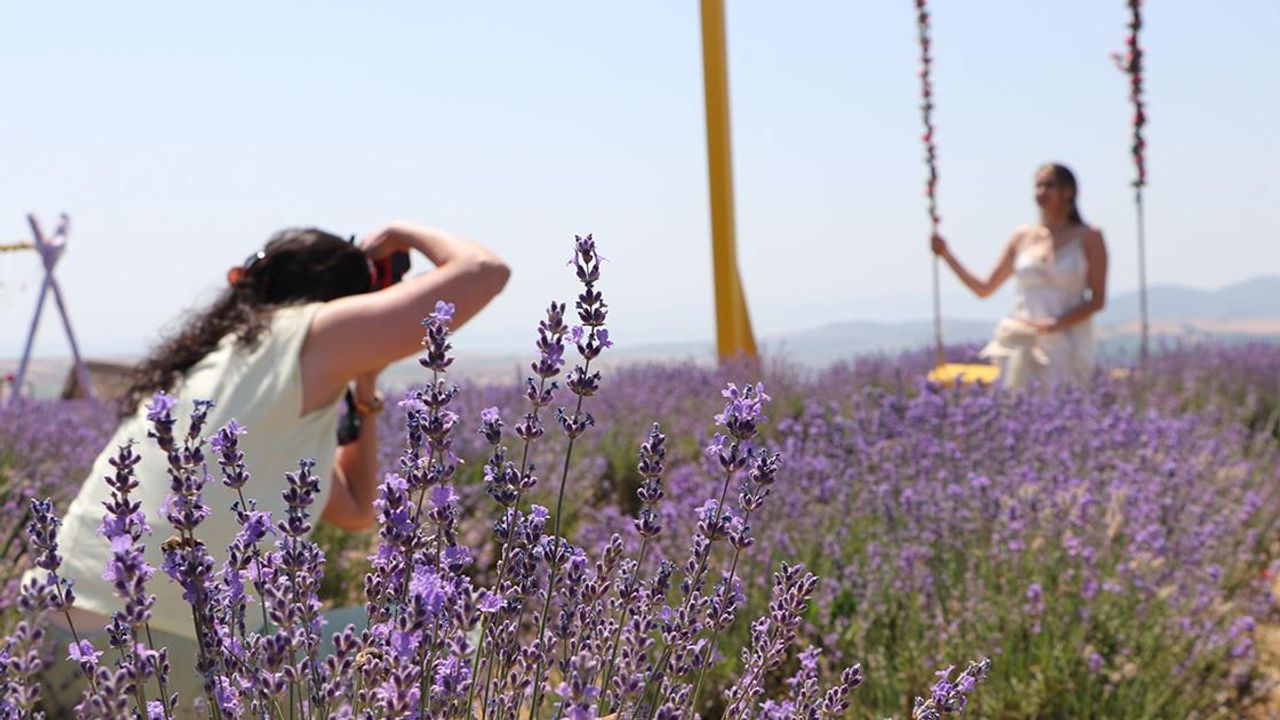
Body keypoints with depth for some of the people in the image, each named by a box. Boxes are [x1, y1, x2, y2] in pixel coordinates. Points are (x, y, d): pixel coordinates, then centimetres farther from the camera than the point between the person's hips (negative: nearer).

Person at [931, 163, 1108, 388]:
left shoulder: (1088, 238, 3)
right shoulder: (1023, 237, 12)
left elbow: (1097, 299, -2)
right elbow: (984, 288, 15)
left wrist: (1057, 323, -17)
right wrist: (945, 253, 6)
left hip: (1065, 346, -3)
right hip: (1024, 343, 3)